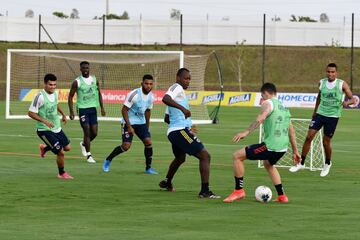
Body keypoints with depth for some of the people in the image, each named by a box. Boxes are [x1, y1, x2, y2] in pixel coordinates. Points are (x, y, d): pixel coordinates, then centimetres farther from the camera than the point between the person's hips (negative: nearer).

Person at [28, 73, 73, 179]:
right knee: (60, 152, -10)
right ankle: (62, 173, 15)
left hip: (57, 128, 8)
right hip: (45, 130, -8)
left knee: (67, 147, 18)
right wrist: (44, 121, -29)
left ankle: (45, 148, 41)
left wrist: (63, 114, 20)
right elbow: (31, 113, -20)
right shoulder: (40, 96, -23)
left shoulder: (55, 93, 1)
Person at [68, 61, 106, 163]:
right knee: (87, 131, -9)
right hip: (82, 109, -4)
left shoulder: (94, 80, 5)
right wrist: (71, 111, -9)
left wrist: (102, 107, 7)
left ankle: (83, 144, 34)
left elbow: (99, 94, 14)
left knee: (94, 133, 3)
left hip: (93, 109, 4)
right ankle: (88, 155, 0)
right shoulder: (77, 82, -7)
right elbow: (70, 97, -3)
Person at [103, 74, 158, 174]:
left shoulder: (151, 96, 0)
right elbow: (124, 110, -18)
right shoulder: (134, 94, -21)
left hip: (141, 123, 6)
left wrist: (147, 126, 19)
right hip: (129, 122, -6)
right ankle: (108, 160, 9)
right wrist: (129, 126, -20)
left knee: (148, 142, -9)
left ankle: (148, 168, 4)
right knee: (126, 145, -14)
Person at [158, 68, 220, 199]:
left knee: (180, 158, 37)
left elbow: (167, 118, 30)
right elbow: (165, 99, -31)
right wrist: (182, 108, -38)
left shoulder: (178, 89, 22)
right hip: (180, 131, -11)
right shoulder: (177, 88, -7)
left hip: (172, 131, 11)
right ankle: (205, 191, -22)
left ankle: (167, 183, 56)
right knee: (205, 156, -15)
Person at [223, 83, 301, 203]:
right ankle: (282, 196, 33)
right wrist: (295, 151, 32)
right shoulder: (284, 107, 22)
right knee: (268, 164, 38)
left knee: (237, 156, 1)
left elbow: (261, 117, -26)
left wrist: (247, 132, -32)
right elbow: (291, 131, 26)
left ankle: (239, 190, 3)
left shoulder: (268, 103, -4)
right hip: (283, 148, 9)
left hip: (270, 146, -9)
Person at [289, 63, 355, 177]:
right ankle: (301, 163, 2)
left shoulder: (342, 84, -8)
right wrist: (314, 112, 25)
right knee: (309, 137, -7)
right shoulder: (322, 83, 3)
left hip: (333, 116, -3)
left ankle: (327, 164, 30)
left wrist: (347, 102, -30)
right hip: (320, 113, 3)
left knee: (326, 142, 3)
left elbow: (352, 99, -7)